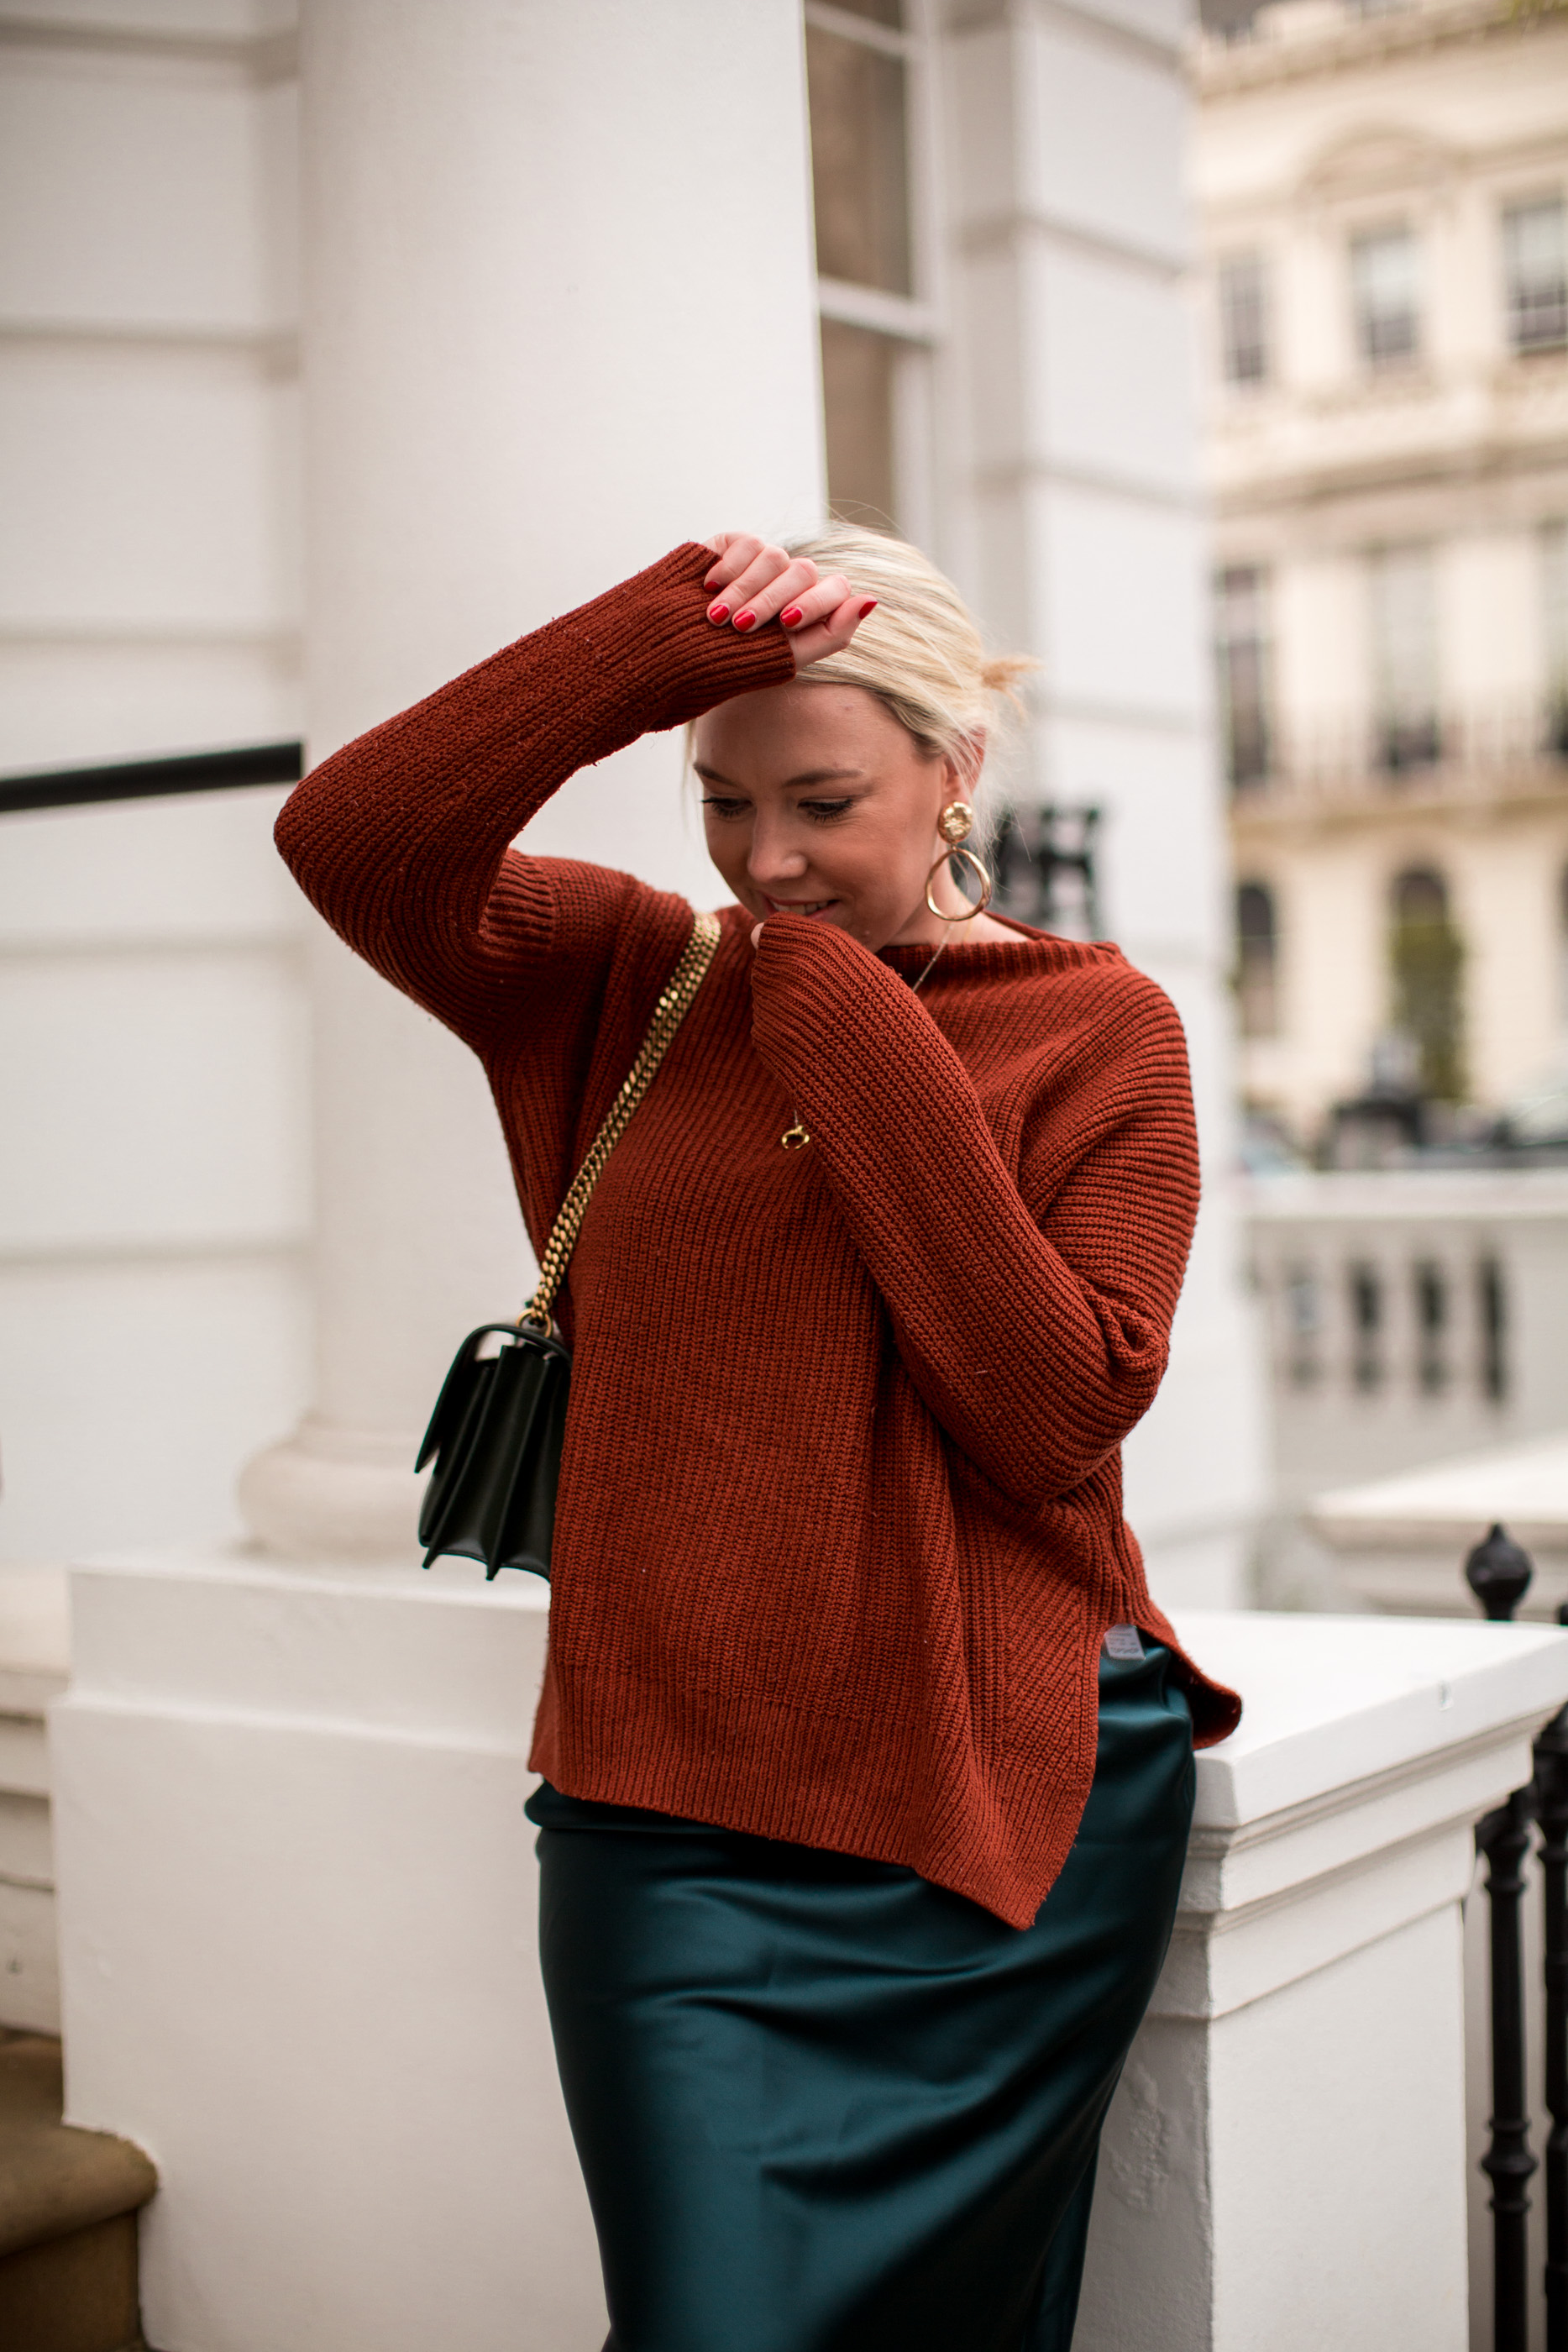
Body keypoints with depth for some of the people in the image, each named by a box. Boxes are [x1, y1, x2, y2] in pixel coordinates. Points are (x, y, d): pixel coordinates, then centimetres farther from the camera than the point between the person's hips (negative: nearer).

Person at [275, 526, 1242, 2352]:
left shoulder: (1096, 1029, -1)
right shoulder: (634, 983, 6)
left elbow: (1056, 1414, -13)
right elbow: (349, 841, -11)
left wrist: (860, 1050, -15)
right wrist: (671, 640, -16)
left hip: (996, 1822, 0)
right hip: (676, 1825, 1)